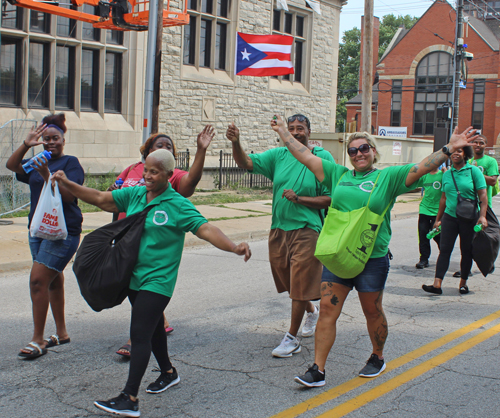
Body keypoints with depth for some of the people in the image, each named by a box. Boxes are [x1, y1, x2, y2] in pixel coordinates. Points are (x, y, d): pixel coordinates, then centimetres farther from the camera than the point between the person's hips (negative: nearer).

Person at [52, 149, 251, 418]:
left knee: (139, 333, -13)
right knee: (152, 328, 21)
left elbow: (205, 229, -20)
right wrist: (67, 184, 4)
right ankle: (168, 373, 42)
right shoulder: (135, 194, 5)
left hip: (158, 281, -7)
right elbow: (101, 199, 10)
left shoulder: (178, 205, -12)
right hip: (134, 277, 7)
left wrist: (234, 247, -35)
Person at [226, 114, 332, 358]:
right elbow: (246, 163, -4)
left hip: (306, 230, -5)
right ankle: (311, 312, 45)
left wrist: (299, 199, -17)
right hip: (278, 229, 5)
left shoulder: (323, 158, -5)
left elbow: (330, 199, -7)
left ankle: (292, 338, 7)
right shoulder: (278, 155, 5)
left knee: (300, 284, -4)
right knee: (288, 281, 17)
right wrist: (235, 143, -23)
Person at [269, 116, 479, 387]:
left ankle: (377, 358, 36)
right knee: (327, 309, -3)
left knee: (372, 312, 12)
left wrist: (449, 148, -18)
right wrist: (283, 132, 19)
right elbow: (306, 157, 16)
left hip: (372, 259, -2)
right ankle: (318, 370, 1)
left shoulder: (388, 177, 2)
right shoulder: (338, 175, 11)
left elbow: (422, 167, -7)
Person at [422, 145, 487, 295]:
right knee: (444, 250, -5)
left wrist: (482, 216, -17)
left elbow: (483, 195, -6)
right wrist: (438, 219, 18)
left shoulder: (473, 171, -3)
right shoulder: (447, 174, 9)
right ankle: (437, 284, -10)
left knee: (466, 252, 7)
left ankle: (463, 282, 21)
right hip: (450, 217, 3)